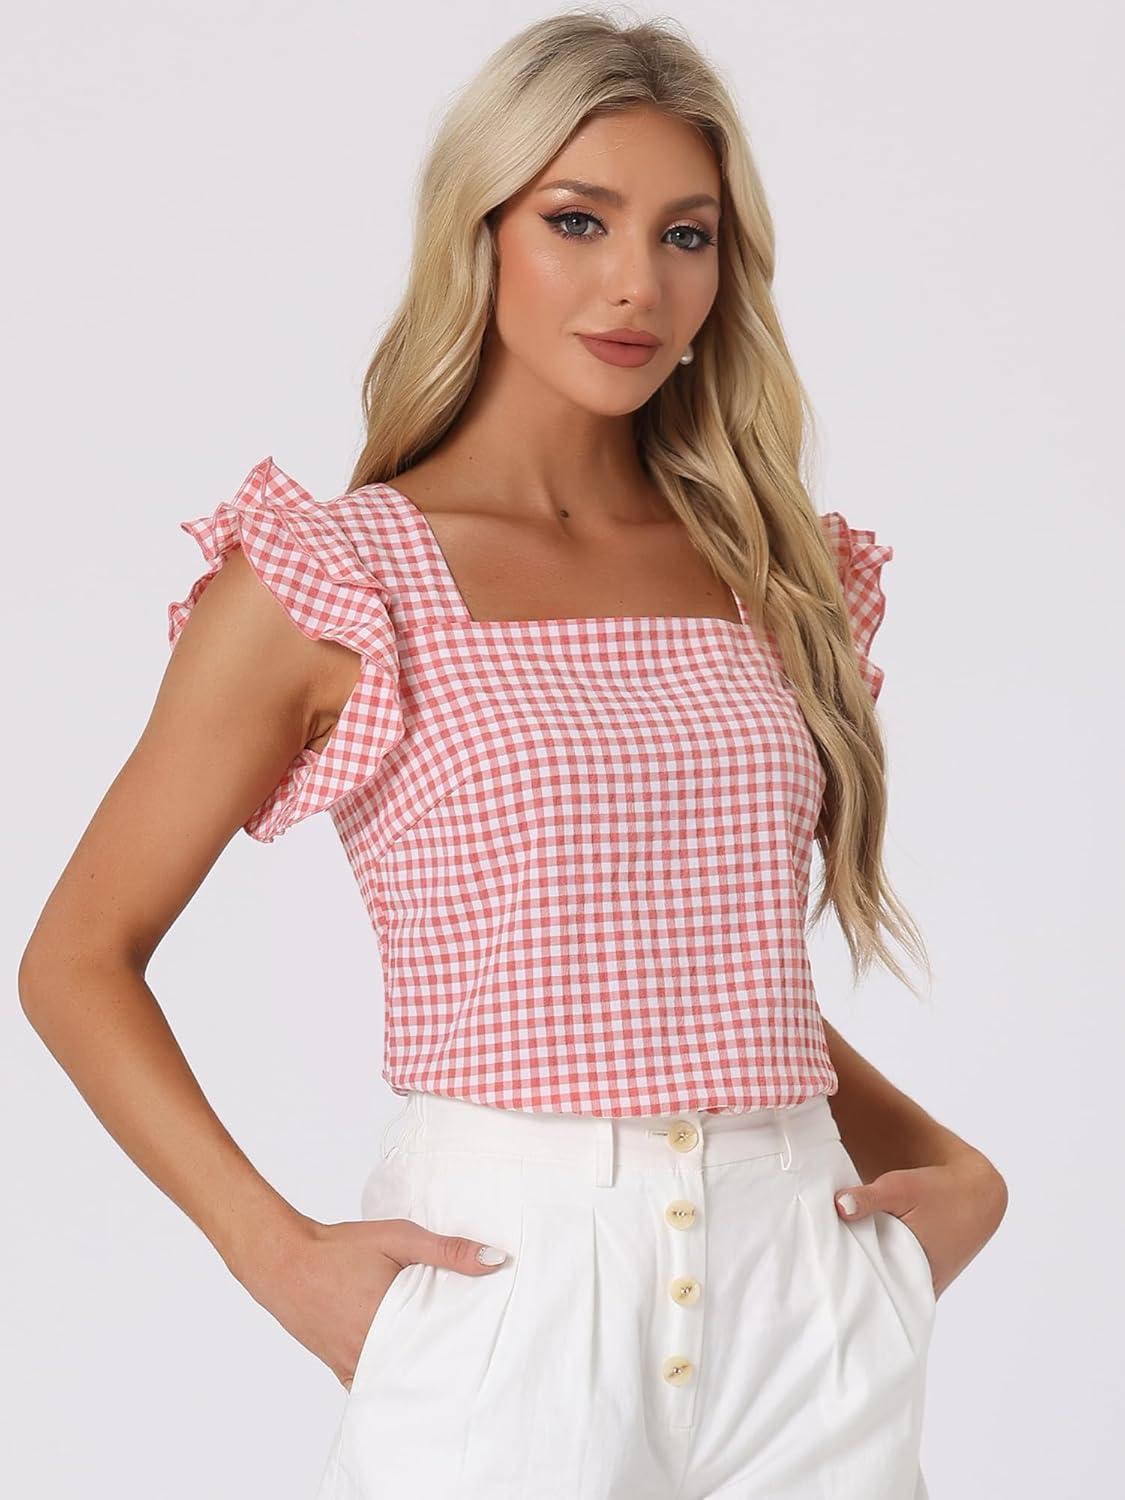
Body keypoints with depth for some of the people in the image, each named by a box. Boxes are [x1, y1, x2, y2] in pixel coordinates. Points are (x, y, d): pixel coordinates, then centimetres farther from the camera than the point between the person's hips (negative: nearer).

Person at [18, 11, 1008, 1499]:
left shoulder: (773, 575, 10)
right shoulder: (329, 580, -3)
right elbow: (78, 962, -1)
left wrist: (955, 1167, 6)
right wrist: (278, 1250, -11)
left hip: (799, 1306, 4)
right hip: (505, 1293, -4)